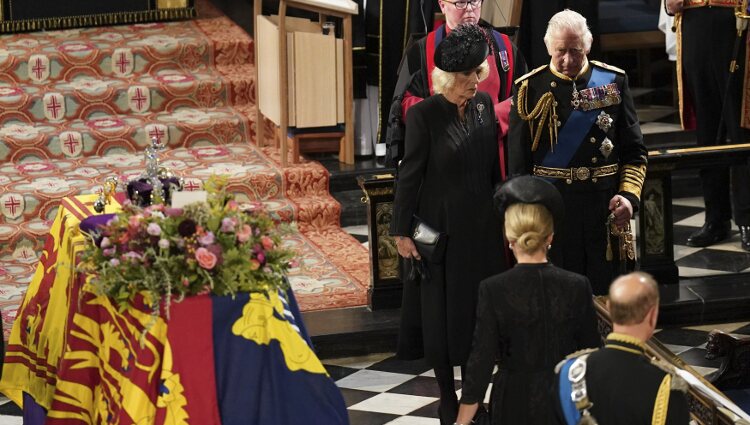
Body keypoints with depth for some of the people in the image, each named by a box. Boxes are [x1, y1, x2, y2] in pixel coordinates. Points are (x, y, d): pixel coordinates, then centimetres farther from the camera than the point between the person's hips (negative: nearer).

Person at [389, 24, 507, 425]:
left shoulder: (484, 104, 1)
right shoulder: (423, 114, -14)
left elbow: (493, 164, 10)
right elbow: (409, 175, -11)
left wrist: (501, 212, 11)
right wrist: (402, 230, -10)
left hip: (482, 225, 5)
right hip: (440, 225, -5)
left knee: (479, 308, 9)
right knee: (442, 309, 5)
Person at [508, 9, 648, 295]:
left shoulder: (613, 81, 5)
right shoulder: (531, 89, 0)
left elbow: (634, 150, 7)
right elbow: (518, 161, 2)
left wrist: (629, 195, -7)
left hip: (605, 207, 1)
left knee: (605, 292, 7)